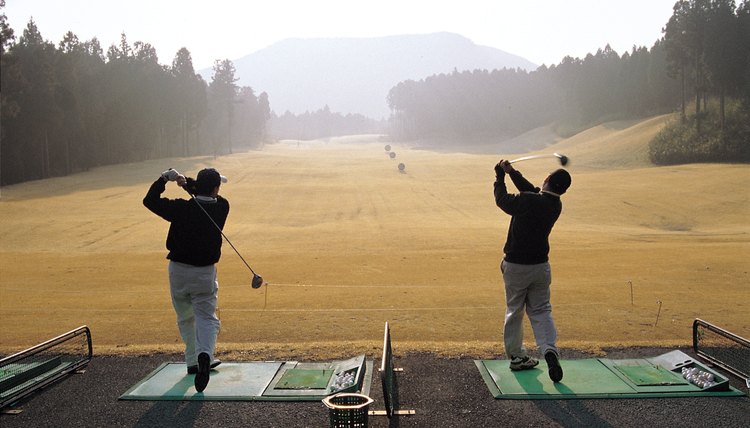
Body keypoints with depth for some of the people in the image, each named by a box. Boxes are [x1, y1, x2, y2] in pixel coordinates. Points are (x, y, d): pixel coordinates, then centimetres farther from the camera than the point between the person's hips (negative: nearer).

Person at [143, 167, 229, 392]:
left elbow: (150, 200, -4)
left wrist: (165, 178, -1)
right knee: (207, 318, 3)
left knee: (185, 318, 18)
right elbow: (209, 196, 10)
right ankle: (204, 354, -24)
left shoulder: (181, 208, -14)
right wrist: (187, 182, -5)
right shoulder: (221, 208, -8)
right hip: (205, 273, 0)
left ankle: (194, 361, 24)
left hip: (178, 270, 1)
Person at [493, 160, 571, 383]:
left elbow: (502, 200, -4)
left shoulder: (527, 201, -22)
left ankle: (516, 356, 21)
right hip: (540, 266, 4)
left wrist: (500, 177, 11)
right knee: (541, 310, 12)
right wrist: (512, 172, 10)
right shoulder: (556, 205, -2)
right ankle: (549, 348, -11)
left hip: (515, 266, -3)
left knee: (514, 311, 12)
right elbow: (533, 190, 12)